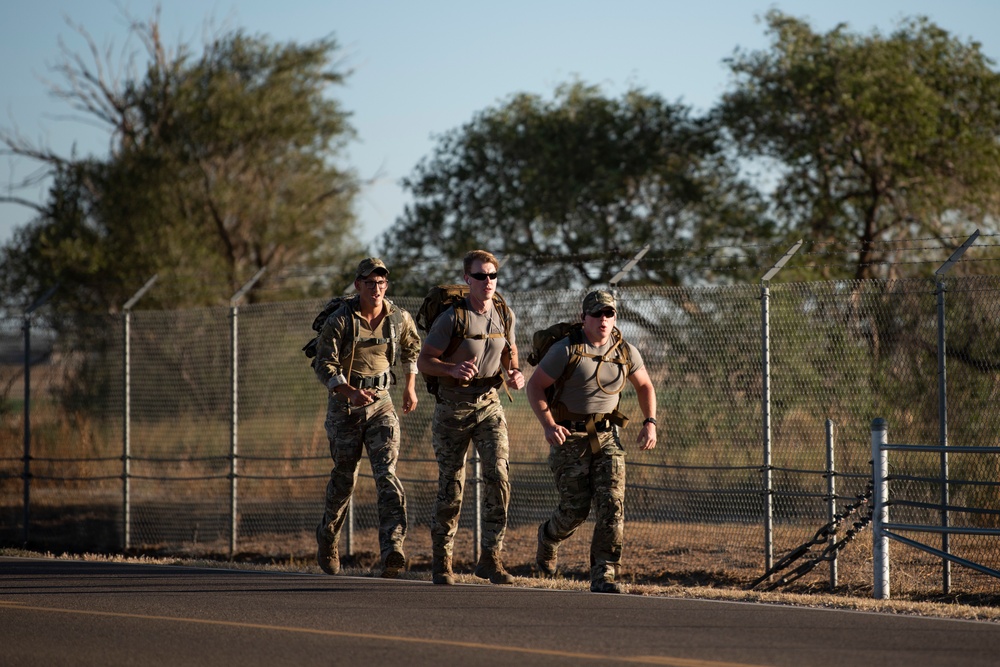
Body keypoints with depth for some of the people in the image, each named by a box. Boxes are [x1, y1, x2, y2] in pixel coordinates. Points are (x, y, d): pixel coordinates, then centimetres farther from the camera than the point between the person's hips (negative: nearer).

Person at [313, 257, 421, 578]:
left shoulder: (399, 319, 0)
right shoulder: (339, 321, -11)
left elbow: (412, 347, 22)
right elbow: (324, 365, -15)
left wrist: (410, 387, 20)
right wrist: (350, 392, -30)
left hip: (381, 403, 1)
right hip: (344, 404, -1)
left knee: (387, 473, -16)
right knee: (344, 478, 9)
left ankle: (392, 551, -28)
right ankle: (327, 538, 37)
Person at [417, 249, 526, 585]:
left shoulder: (504, 315, -1)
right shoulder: (452, 318, -15)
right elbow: (423, 360, -11)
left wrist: (514, 373, -4)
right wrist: (453, 369, -30)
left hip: (488, 405, 3)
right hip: (452, 409, -3)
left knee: (498, 475, -13)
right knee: (451, 486, 2)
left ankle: (490, 558, -8)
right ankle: (441, 559, 20)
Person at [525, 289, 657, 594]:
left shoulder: (626, 352, 1)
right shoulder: (566, 350, -13)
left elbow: (644, 385, 18)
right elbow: (535, 386, -8)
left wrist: (650, 423, 4)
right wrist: (548, 425, -21)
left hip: (606, 436, 4)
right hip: (569, 438, -3)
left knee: (612, 503, -14)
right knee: (576, 508, -5)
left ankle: (603, 576, -13)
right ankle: (549, 536, 31)